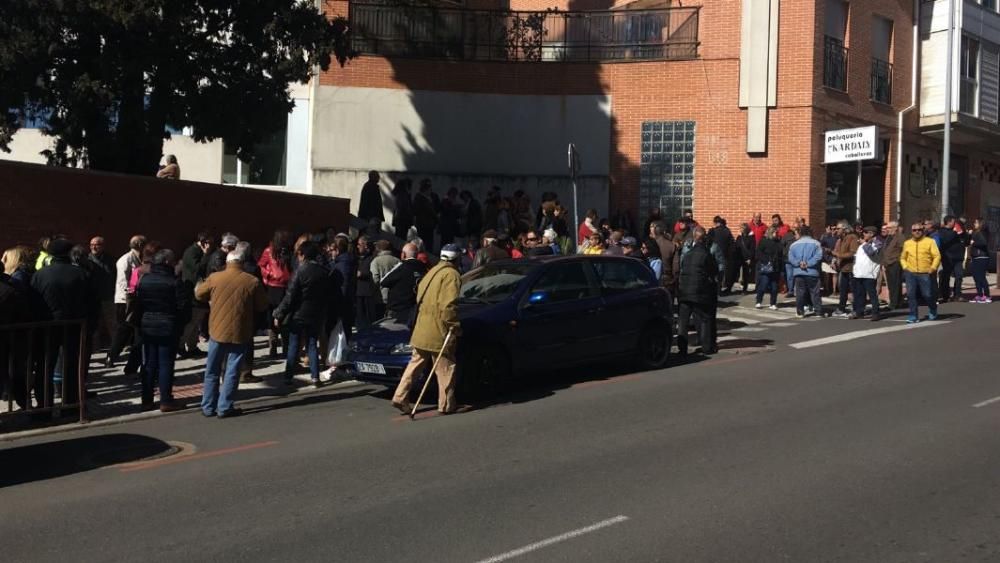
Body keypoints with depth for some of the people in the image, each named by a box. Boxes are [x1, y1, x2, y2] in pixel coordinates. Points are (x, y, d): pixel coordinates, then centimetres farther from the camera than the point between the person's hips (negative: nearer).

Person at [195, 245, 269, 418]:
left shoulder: (215, 278, -4)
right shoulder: (253, 282, -7)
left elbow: (199, 294, 10)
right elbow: (262, 307, 2)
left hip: (217, 330, 1)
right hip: (240, 333, -1)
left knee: (212, 371, 13)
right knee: (232, 372, 6)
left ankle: (208, 407, 17)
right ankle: (225, 407, 6)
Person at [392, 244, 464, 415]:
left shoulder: (432, 272, 18)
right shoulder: (451, 274, -9)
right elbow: (449, 304, -20)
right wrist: (454, 325, -13)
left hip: (422, 328, 8)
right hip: (439, 330, -8)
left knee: (416, 363, 13)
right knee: (445, 368, 2)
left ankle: (400, 397, 9)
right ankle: (446, 405, 6)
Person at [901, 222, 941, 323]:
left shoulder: (930, 241, 1)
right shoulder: (907, 243, 11)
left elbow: (937, 256, -2)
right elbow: (903, 258, 20)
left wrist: (933, 268, -10)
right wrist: (905, 267, 6)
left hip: (925, 274, -3)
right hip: (910, 273, 3)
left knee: (928, 294, 0)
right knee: (911, 294, -4)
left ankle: (932, 312, 27)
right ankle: (913, 316, 4)